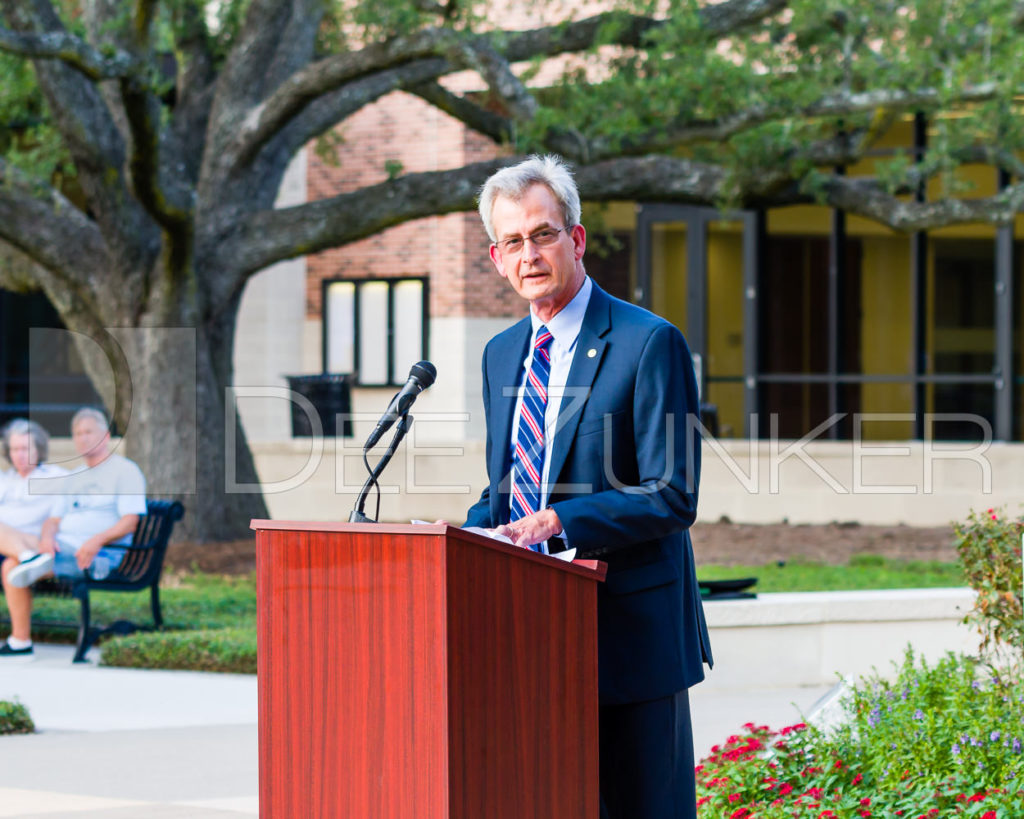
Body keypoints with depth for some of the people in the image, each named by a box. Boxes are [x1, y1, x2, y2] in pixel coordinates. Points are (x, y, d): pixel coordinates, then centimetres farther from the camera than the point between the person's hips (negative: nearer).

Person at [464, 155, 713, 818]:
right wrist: (466, 538, -1)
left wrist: (560, 522, -23)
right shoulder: (502, 353, 14)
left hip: (629, 631, -6)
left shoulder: (651, 345, -10)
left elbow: (672, 497, -14)